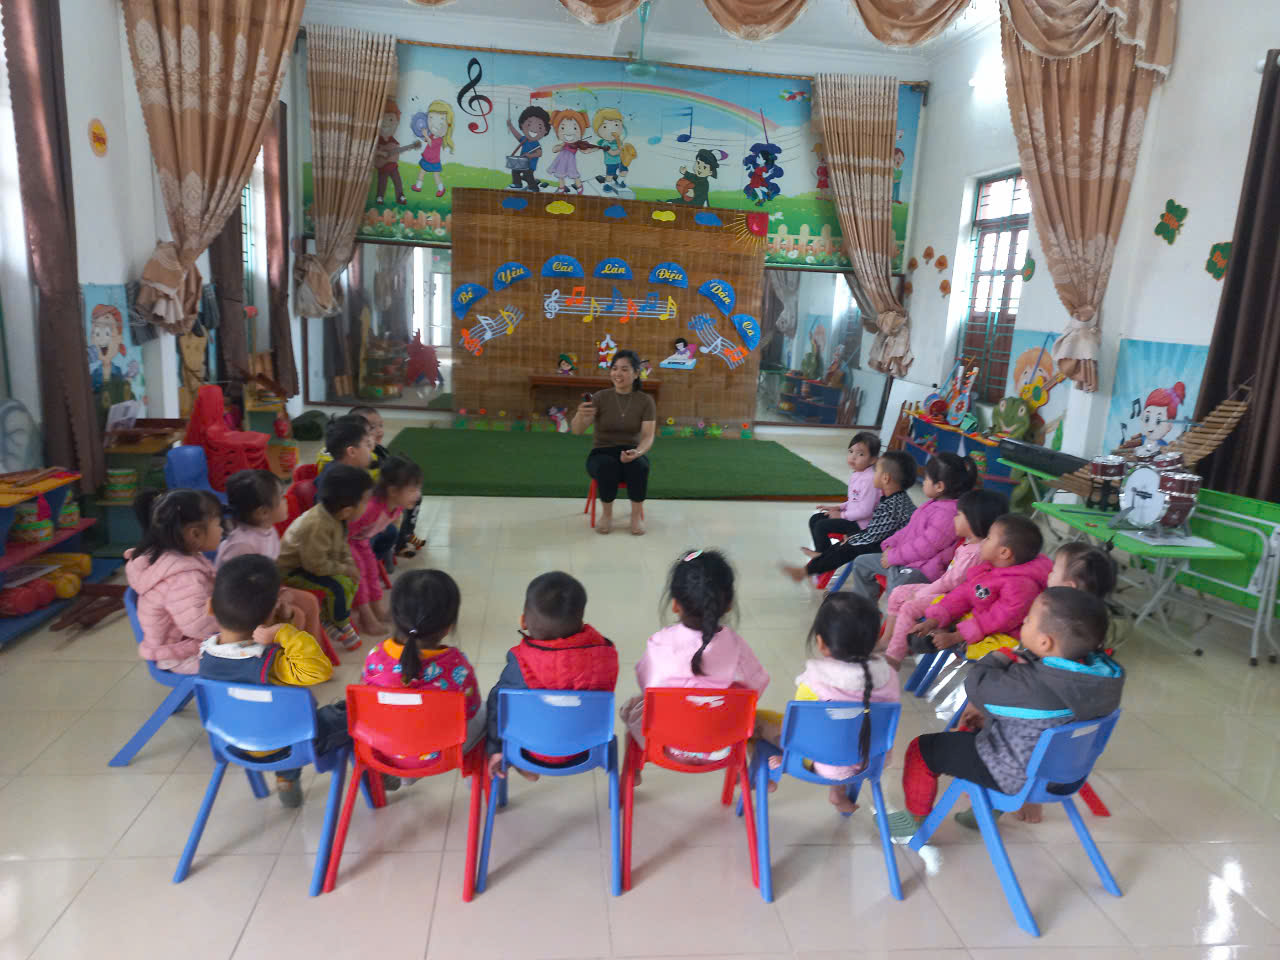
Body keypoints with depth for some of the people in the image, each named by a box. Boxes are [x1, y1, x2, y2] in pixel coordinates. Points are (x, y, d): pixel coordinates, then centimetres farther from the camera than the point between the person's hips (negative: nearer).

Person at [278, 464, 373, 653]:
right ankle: (341, 625, 1)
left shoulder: (334, 517, -9)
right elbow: (317, 565, -30)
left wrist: (349, 563, -5)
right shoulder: (316, 526, -38)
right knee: (336, 586, -24)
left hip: (310, 562, 9)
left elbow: (341, 546, 10)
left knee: (352, 580, 3)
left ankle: (326, 619, 14)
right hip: (291, 571, -9)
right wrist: (344, 569, -17)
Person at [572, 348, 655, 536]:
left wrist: (637, 452, -34)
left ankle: (637, 514, -14)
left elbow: (648, 436, -11)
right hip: (602, 454, 0)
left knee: (638, 465, -35)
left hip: (632, 454, 0)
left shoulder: (645, 401, -2)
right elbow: (577, 430, -15)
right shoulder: (600, 397, -5)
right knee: (608, 465, -36)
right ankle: (607, 514, -13)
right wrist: (581, 415, -39)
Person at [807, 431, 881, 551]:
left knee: (821, 526, -15)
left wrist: (842, 515, -15)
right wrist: (839, 507, 7)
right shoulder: (856, 474, 5)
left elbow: (865, 511, -25)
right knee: (814, 519, 8)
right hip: (852, 515, 10)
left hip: (860, 523, -10)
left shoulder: (869, 479, -24)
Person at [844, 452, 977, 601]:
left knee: (895, 587, -39)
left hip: (921, 568, -11)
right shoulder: (932, 504, 11)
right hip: (904, 558, 11)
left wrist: (894, 556, -16)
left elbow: (925, 546, -24)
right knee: (861, 563, 16)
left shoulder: (947, 513, -22)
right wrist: (891, 544, 7)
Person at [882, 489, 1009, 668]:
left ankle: (893, 658, -12)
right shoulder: (968, 544, 6)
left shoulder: (975, 551, -25)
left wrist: (920, 594, -15)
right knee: (898, 593, 8)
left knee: (909, 608, -21)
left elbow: (953, 581, -24)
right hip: (943, 589, 11)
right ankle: (886, 641, 14)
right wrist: (922, 591, 9)